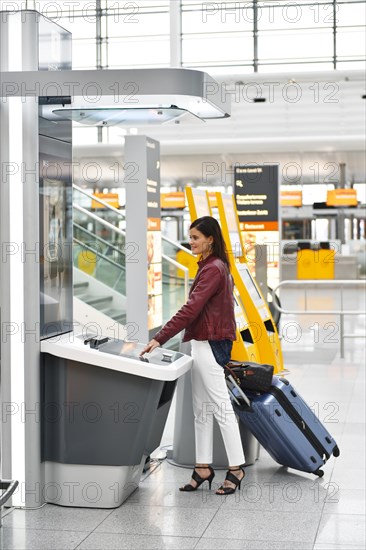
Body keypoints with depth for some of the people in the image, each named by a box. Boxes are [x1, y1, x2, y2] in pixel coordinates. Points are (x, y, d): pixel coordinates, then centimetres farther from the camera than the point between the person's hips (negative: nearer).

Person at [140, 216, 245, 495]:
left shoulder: (213, 269, -15)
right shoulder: (213, 266, 16)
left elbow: (190, 310, -23)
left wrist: (159, 339, -24)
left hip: (210, 345, -10)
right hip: (204, 344, 10)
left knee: (221, 406, -4)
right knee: (202, 408, 11)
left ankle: (236, 468, 3)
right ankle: (203, 468, 16)